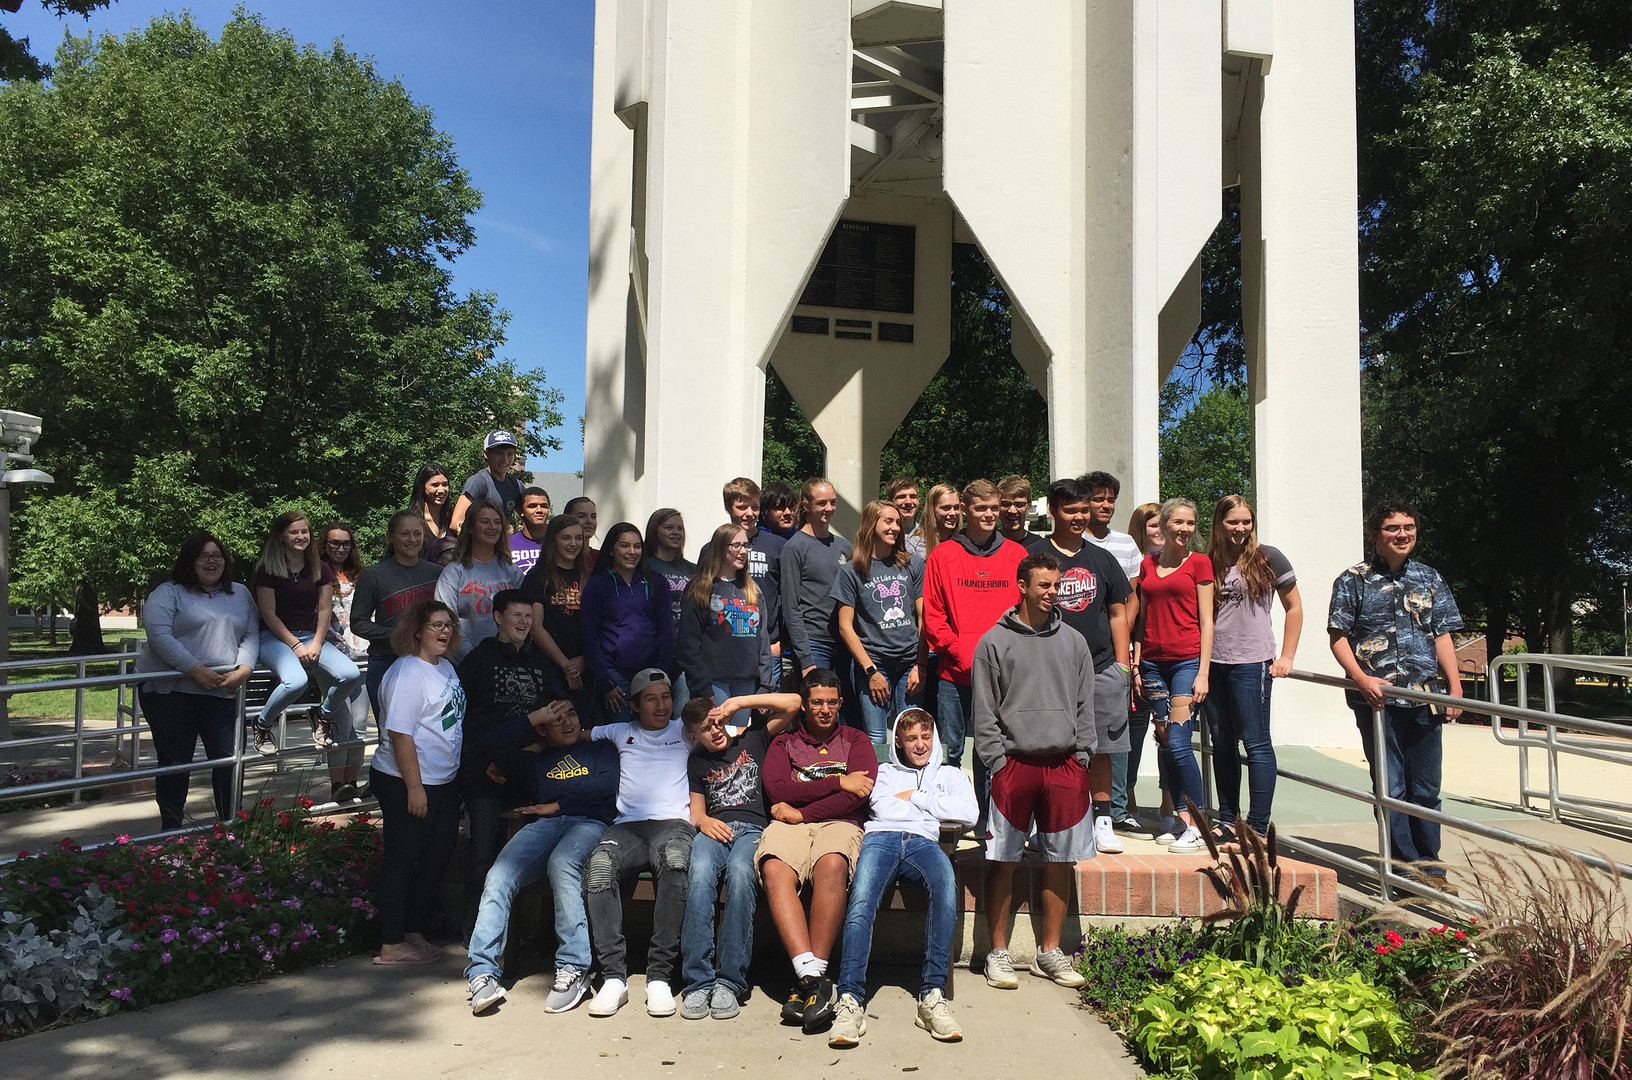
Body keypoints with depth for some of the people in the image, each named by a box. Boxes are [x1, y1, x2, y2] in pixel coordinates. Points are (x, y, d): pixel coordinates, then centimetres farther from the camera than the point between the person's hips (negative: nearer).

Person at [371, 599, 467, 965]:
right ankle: (392, 945, 10)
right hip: (406, 784, -9)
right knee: (402, 859, 0)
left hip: (444, 781, 9)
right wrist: (414, 787, -23)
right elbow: (400, 732, -22)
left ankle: (414, 931, 28)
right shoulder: (408, 672, -18)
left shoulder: (445, 667, 11)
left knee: (438, 855, 15)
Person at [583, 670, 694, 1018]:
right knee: (599, 863, -35)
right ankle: (614, 975, -33)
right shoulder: (620, 733, 29)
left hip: (674, 823, -2)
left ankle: (659, 976, -35)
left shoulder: (686, 730, 24)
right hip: (628, 826, 2)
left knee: (675, 859, -39)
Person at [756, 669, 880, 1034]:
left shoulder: (855, 740, 21)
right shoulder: (784, 742, 24)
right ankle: (812, 976, -39)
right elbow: (777, 790, 3)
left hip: (839, 824, -1)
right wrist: (838, 782, -2)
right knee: (774, 869, -34)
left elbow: (858, 795, 2)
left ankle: (811, 978, -33)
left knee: (832, 864, -37)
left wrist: (801, 811, -5)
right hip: (789, 825, 1)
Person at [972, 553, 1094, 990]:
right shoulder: (994, 641, 3)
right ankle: (998, 953, 11)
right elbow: (985, 711, 0)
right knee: (1003, 859, 0)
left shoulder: (1073, 642, 13)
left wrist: (1081, 755, 3)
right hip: (1014, 762, -3)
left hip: (1065, 764, 3)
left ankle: (1049, 952, 19)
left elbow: (1085, 706, 13)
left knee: (1060, 859, 7)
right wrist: (997, 760, -7)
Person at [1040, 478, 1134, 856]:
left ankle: (1102, 821, 17)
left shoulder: (1101, 558, 13)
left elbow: (1118, 614, 15)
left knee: (1100, 748, 7)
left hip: (1101, 668, 3)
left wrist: (1122, 665, 8)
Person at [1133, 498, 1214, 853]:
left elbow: (1206, 622, -2)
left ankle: (1199, 827, -2)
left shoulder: (1199, 563, 1)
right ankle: (1181, 818, 14)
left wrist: (1203, 673, -8)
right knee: (1165, 743, 6)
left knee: (1179, 743, -10)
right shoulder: (1147, 565, 12)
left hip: (1187, 660, -4)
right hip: (1153, 661, 4)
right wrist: (1136, 663, 7)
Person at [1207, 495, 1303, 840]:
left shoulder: (1267, 558, -1)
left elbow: (1294, 607, 3)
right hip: (1213, 664, 4)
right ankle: (1227, 821, 20)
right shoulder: (1208, 564, 9)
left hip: (1251, 663, -4)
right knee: (1222, 743, 10)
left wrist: (1286, 657, -2)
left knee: (1256, 743, -3)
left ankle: (1258, 828, 2)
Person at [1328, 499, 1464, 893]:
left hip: (1425, 697, 3)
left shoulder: (1429, 579, 12)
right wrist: (1362, 679, -15)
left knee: (1426, 788, 9)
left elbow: (1443, 637, 11)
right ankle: (1407, 867, 12)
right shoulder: (1354, 580, 1)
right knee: (1391, 788, 2)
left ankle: (1429, 865, 20)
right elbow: (1338, 636, -1)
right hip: (1377, 698, -3)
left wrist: (1455, 687, 2)